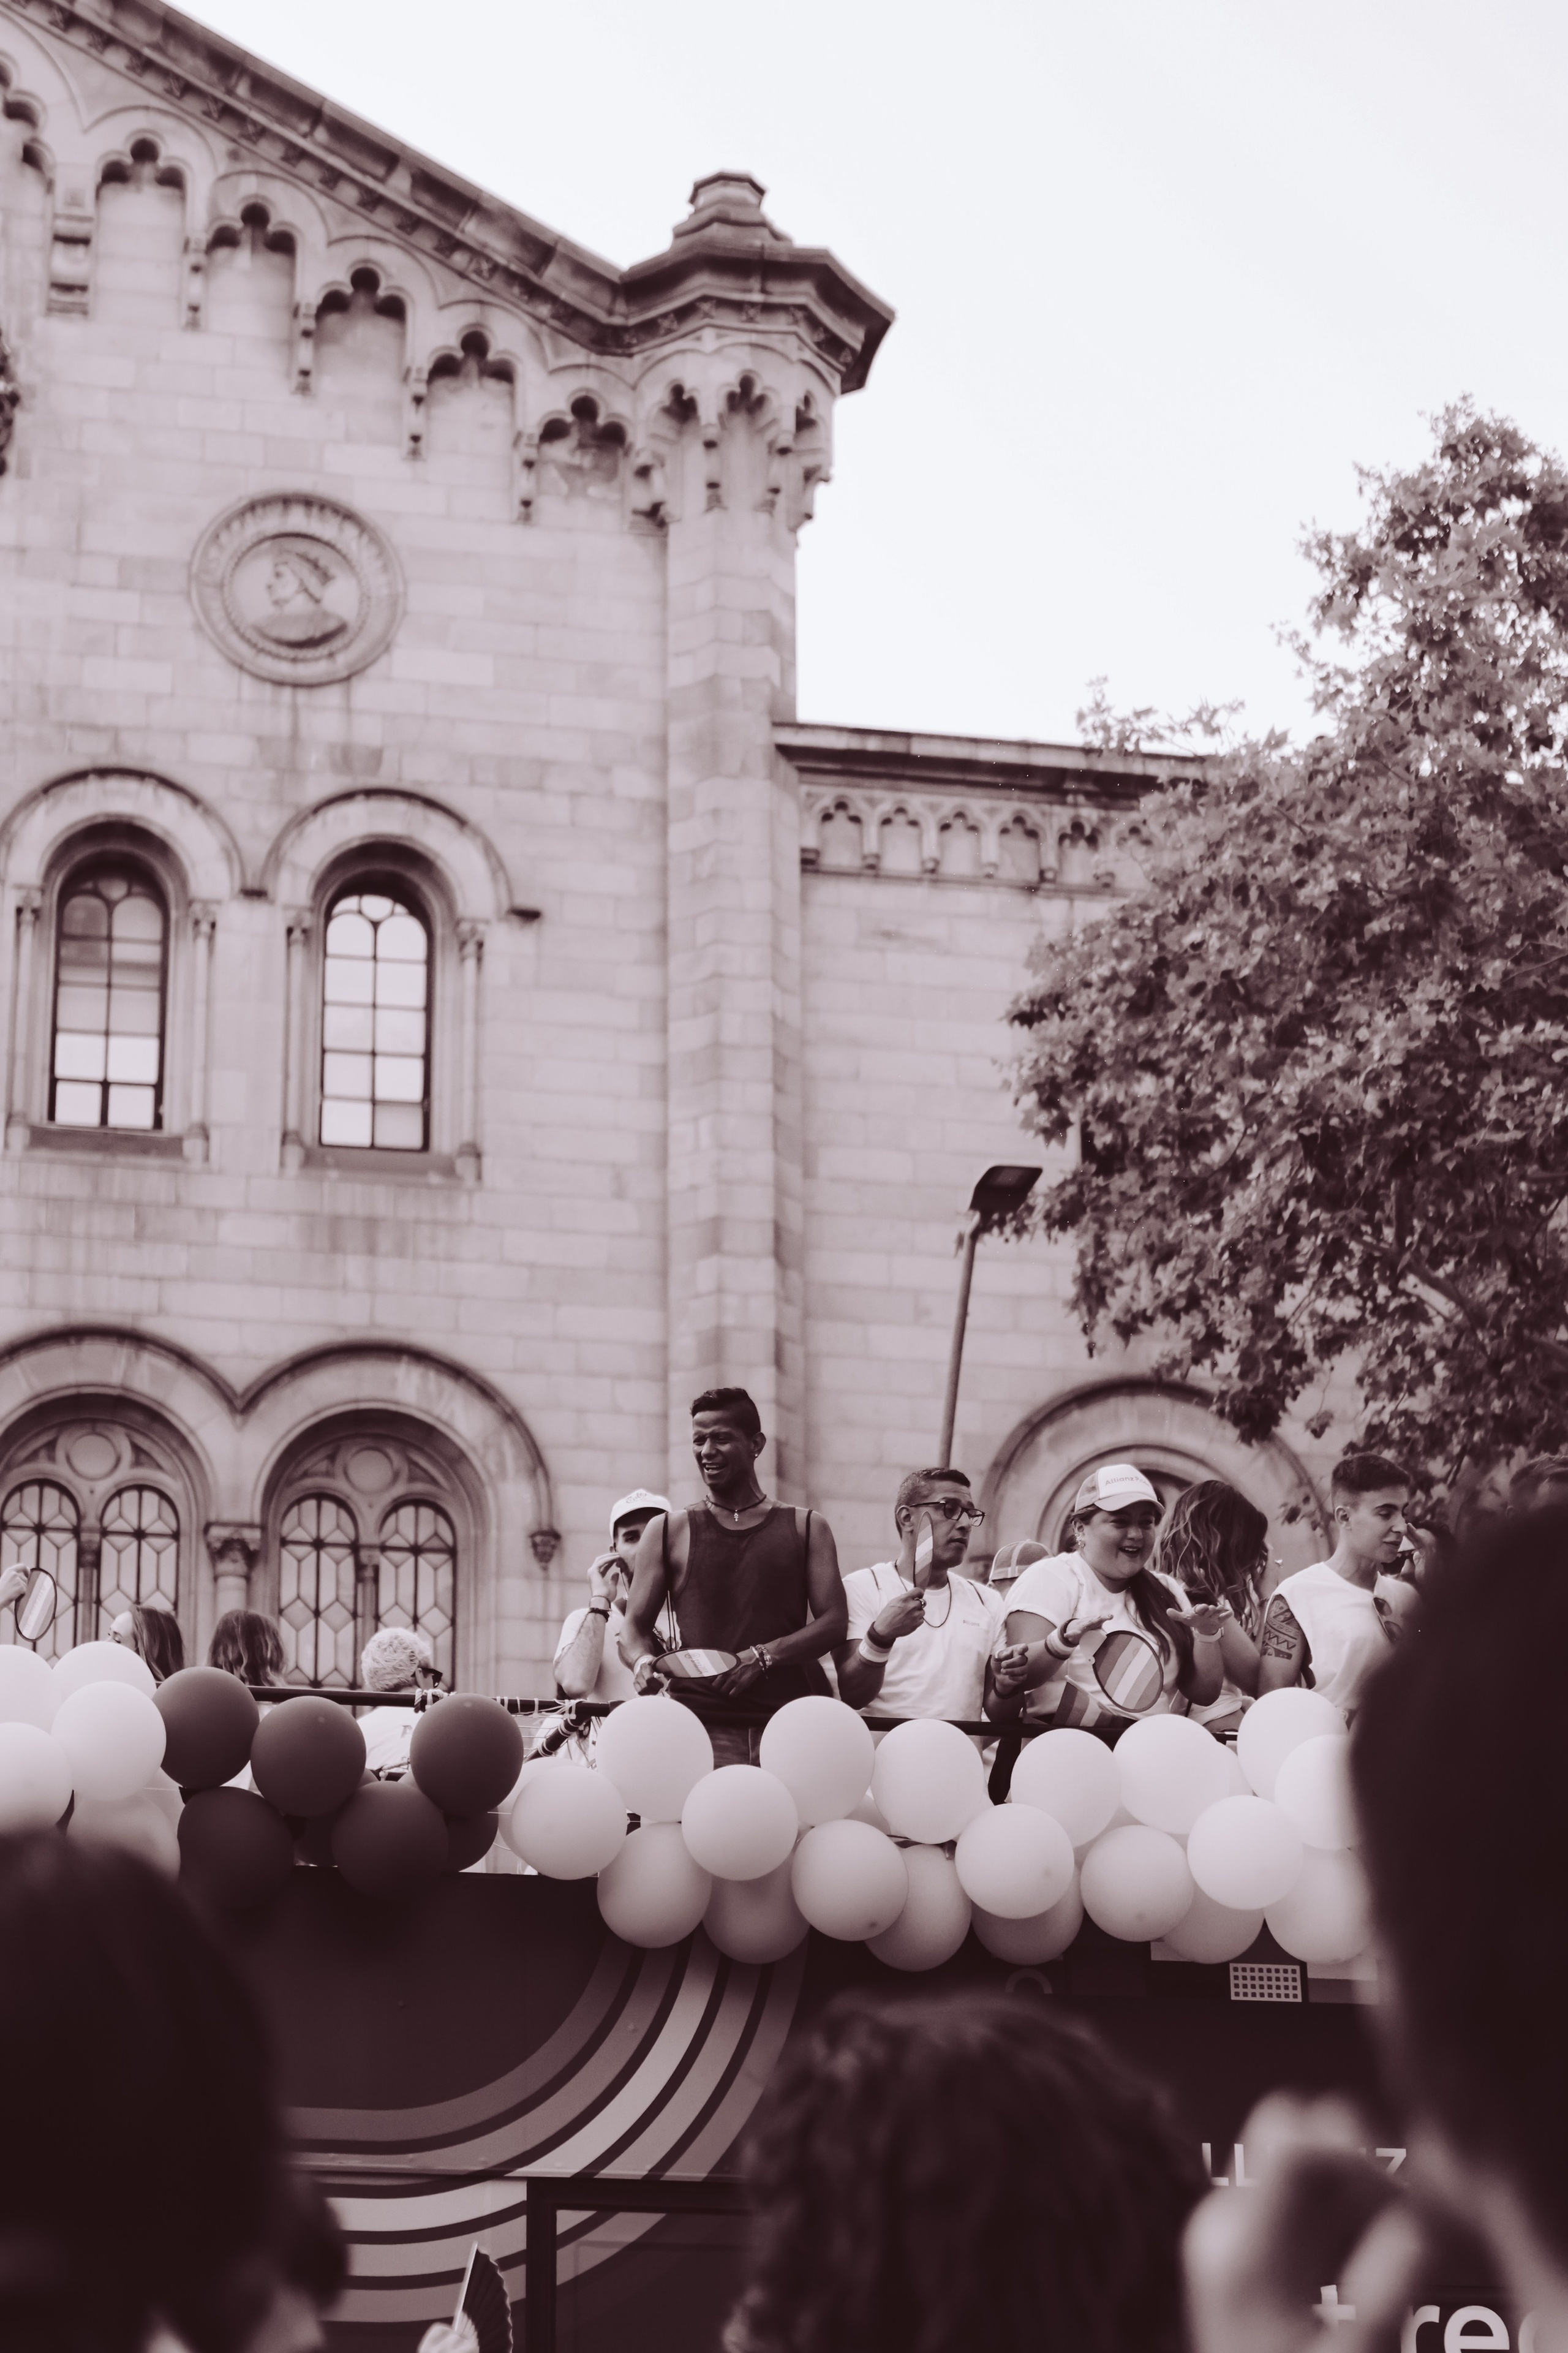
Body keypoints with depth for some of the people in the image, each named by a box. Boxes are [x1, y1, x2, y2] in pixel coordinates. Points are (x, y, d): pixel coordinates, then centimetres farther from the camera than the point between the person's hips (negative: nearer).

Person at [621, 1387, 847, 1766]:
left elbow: (832, 1623, 5)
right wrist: (643, 1661, -11)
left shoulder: (806, 1529, 15)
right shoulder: (668, 1530, 15)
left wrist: (763, 1657, -11)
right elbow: (635, 1626, 13)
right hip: (704, 1727, -1)